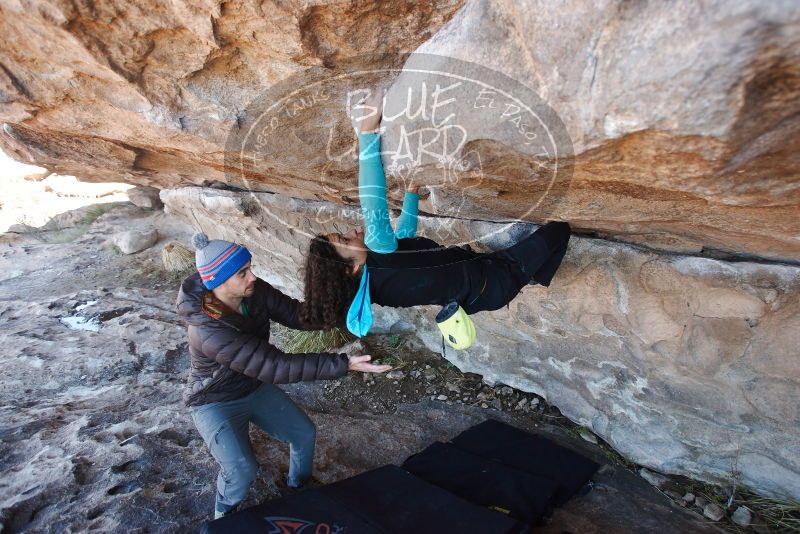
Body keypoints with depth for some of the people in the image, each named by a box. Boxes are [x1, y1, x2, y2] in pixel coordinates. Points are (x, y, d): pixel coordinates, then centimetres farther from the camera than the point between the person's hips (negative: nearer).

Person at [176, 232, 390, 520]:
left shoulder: (255, 291, -21)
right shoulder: (209, 331, -39)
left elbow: (299, 315, -15)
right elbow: (276, 366, -42)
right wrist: (343, 364, -45)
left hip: (255, 387, 6)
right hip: (215, 402, -6)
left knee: (305, 433, 5)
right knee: (242, 470, -18)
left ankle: (298, 487, 37)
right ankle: (224, 513, 18)